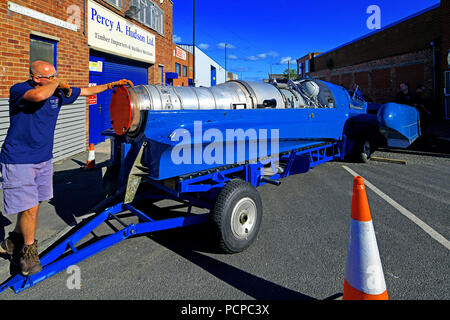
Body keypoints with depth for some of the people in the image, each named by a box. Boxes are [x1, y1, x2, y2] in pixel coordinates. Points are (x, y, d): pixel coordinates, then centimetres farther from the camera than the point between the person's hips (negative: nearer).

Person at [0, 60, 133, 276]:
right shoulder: (18, 90, -15)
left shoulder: (58, 93, 4)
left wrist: (112, 85, 13)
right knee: (29, 207, -5)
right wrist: (56, 83, -19)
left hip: (43, 159, 7)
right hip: (19, 161, -6)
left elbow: (87, 91, 15)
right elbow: (39, 96, -38)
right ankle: (29, 250, 18)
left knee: (31, 204, 14)